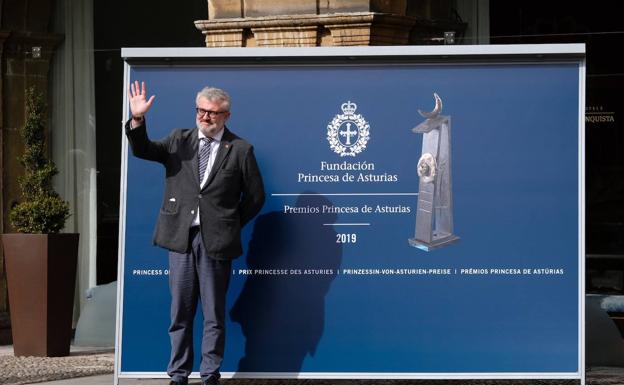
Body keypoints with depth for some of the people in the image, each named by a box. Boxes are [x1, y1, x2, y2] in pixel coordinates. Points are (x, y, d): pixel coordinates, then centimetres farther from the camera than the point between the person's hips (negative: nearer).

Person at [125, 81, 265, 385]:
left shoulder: (240, 150, 3)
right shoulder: (179, 141, 10)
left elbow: (255, 196, 7)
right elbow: (142, 150, -4)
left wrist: (230, 225, 3)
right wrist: (138, 119, -20)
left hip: (216, 240, -2)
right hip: (180, 235, 2)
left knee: (214, 314, 3)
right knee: (180, 311, 7)